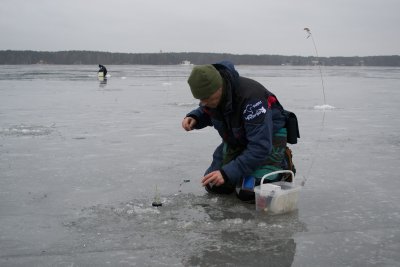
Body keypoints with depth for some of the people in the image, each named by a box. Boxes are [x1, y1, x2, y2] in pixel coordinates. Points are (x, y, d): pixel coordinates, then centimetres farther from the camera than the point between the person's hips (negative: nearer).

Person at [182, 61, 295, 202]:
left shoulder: (251, 96, -38)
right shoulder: (208, 91, -17)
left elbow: (260, 147, -37)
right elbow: (206, 113, 9)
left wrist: (227, 173, -40)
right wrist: (193, 118, -16)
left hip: (269, 137, -6)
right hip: (236, 139, 7)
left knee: (247, 192, -22)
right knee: (213, 185, 0)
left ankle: (282, 167, 5)